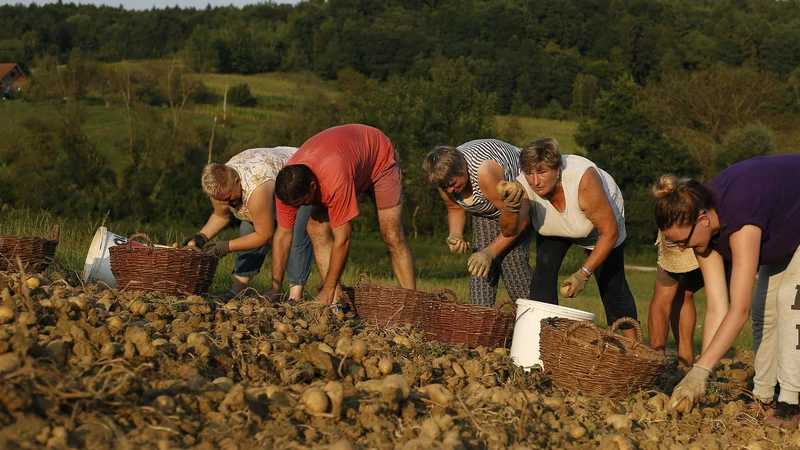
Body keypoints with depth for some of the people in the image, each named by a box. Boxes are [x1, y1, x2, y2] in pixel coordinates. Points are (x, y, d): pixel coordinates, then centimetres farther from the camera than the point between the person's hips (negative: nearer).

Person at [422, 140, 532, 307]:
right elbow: (455, 208, 0)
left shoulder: (485, 173, -42)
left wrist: (490, 252, -34)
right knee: (479, 265, -9)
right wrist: (455, 234, -21)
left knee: (512, 259, -21)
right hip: (485, 210, 6)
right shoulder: (444, 177, -21)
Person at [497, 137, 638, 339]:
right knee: (544, 270, -16)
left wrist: (584, 273, -37)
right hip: (555, 228, 3)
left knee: (612, 284, 0)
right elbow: (509, 230, -45)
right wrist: (512, 207, -65)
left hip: (601, 222, -3)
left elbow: (610, 232, -35)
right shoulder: (523, 186, -32)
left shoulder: (584, 180, -43)